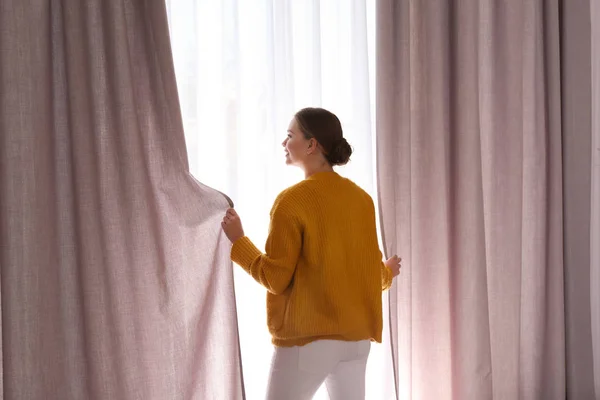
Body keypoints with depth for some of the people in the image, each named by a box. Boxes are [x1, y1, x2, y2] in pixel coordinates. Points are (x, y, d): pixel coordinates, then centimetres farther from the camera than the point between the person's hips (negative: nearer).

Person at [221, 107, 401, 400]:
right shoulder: (361, 198, 4)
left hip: (307, 336, -6)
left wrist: (237, 241, 0)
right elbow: (369, 268, 10)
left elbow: (275, 278, -13)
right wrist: (387, 272, 33)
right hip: (356, 334, 6)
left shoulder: (293, 200, -13)